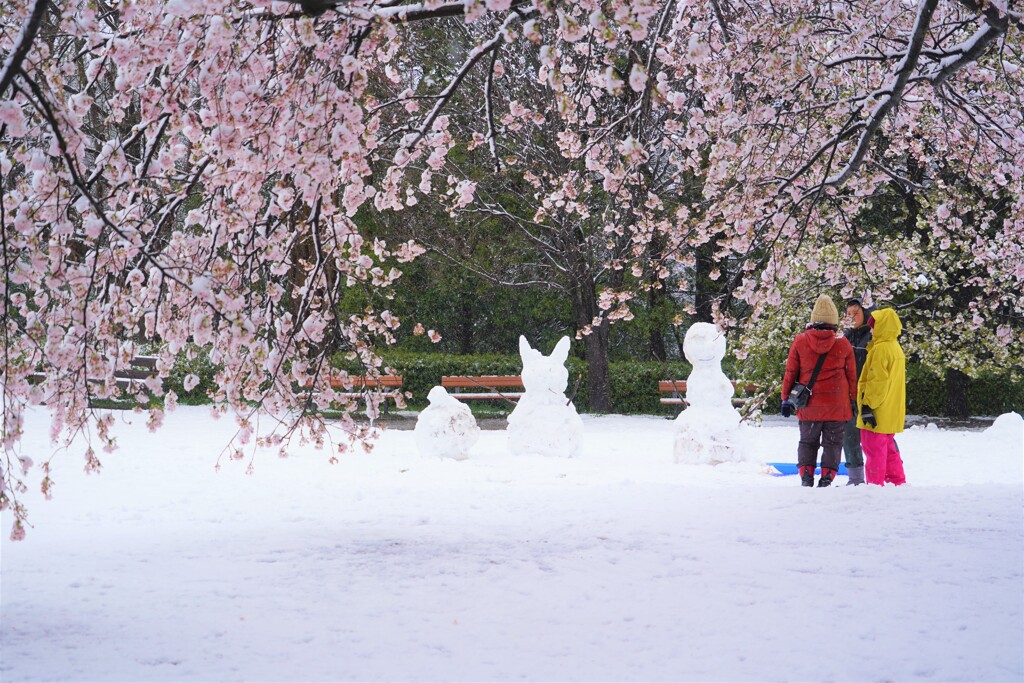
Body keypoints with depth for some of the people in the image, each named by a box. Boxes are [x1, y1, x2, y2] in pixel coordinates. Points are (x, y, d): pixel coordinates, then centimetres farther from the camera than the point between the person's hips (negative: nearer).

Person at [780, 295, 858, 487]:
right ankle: (826, 478, 1)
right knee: (832, 443, 7)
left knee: (807, 442, 13)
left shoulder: (800, 341, -4)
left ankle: (806, 476, 5)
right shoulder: (843, 344, -4)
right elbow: (852, 376, 4)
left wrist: (786, 398, 12)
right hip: (837, 405, -1)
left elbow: (790, 373, 2)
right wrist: (854, 402, 15)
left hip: (809, 406, 1)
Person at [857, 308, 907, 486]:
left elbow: (876, 382, -21)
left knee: (874, 451, -4)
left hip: (877, 412, -9)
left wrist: (867, 405, -19)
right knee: (889, 451, 16)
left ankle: (875, 485, -3)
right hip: (892, 415, 9)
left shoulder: (880, 349, -16)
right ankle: (898, 483, 17)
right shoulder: (896, 348, 14)